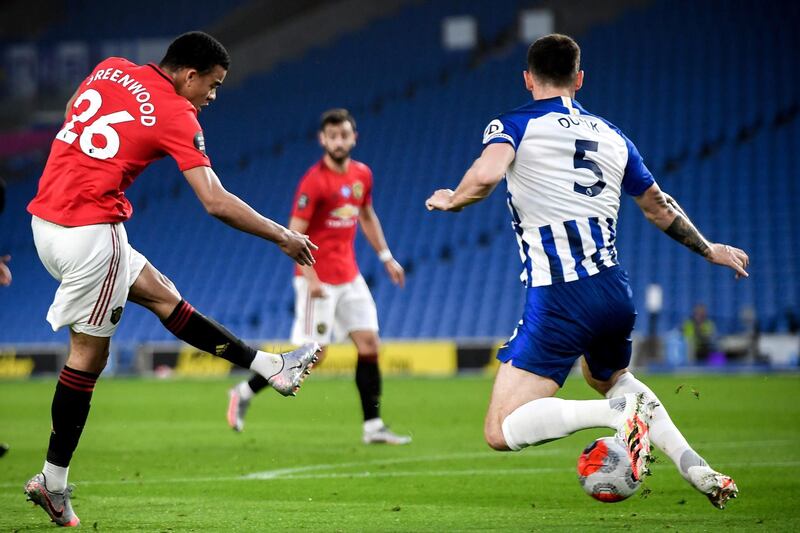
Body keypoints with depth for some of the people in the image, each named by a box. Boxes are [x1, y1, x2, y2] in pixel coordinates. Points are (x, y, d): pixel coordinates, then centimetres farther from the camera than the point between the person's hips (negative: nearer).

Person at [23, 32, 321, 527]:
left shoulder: (111, 70, 9)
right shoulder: (176, 115, -11)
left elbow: (70, 111, 28)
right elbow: (216, 202, -15)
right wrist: (283, 236, -6)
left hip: (46, 215, 9)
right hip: (90, 231, -9)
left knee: (162, 294, 14)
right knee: (89, 353, 0)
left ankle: (269, 365, 19)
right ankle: (54, 483, 4)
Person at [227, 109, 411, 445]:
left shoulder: (362, 174, 6)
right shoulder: (314, 181, -17)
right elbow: (295, 234, -17)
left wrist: (385, 256, 19)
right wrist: (310, 278, -25)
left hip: (349, 276, 7)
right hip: (320, 281, -7)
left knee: (369, 342, 1)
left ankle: (373, 426, 5)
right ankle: (244, 393, 9)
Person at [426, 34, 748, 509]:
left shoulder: (513, 125, 2)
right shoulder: (611, 135, 17)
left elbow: (487, 174, -21)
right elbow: (659, 206, 28)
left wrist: (451, 201, 1)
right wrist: (709, 249, 44)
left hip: (558, 300, -6)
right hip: (616, 292, 6)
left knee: (501, 432, -5)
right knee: (608, 376, 38)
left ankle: (619, 411, -24)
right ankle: (695, 467, 19)